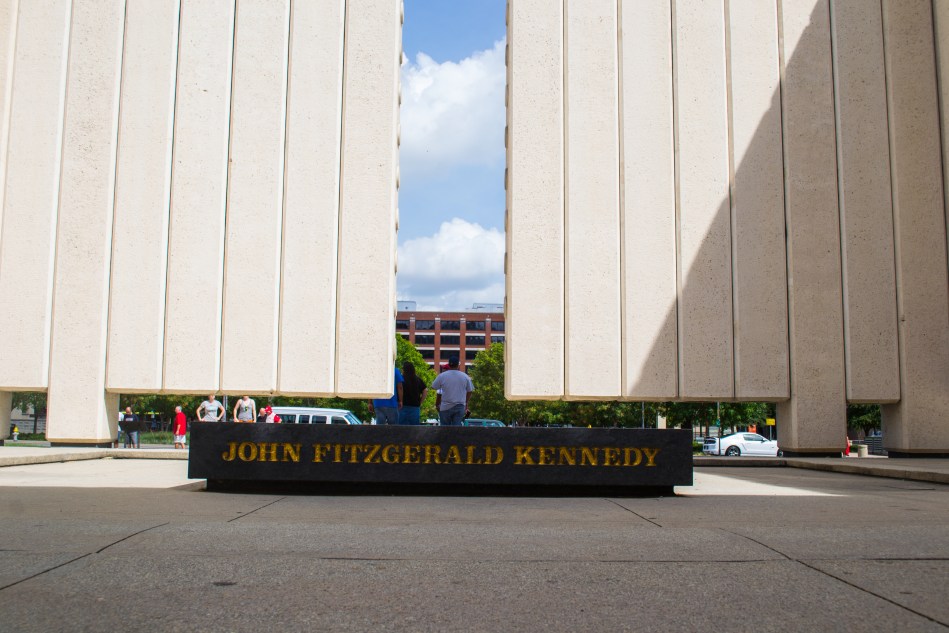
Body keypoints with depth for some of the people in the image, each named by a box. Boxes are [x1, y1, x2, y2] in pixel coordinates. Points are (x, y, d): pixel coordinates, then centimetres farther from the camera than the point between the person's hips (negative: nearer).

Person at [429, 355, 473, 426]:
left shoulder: (442, 376, -6)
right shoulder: (465, 376, 1)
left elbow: (433, 387, 3)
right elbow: (469, 391, 9)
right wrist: (466, 403, 23)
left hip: (445, 407, -1)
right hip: (460, 406, 1)